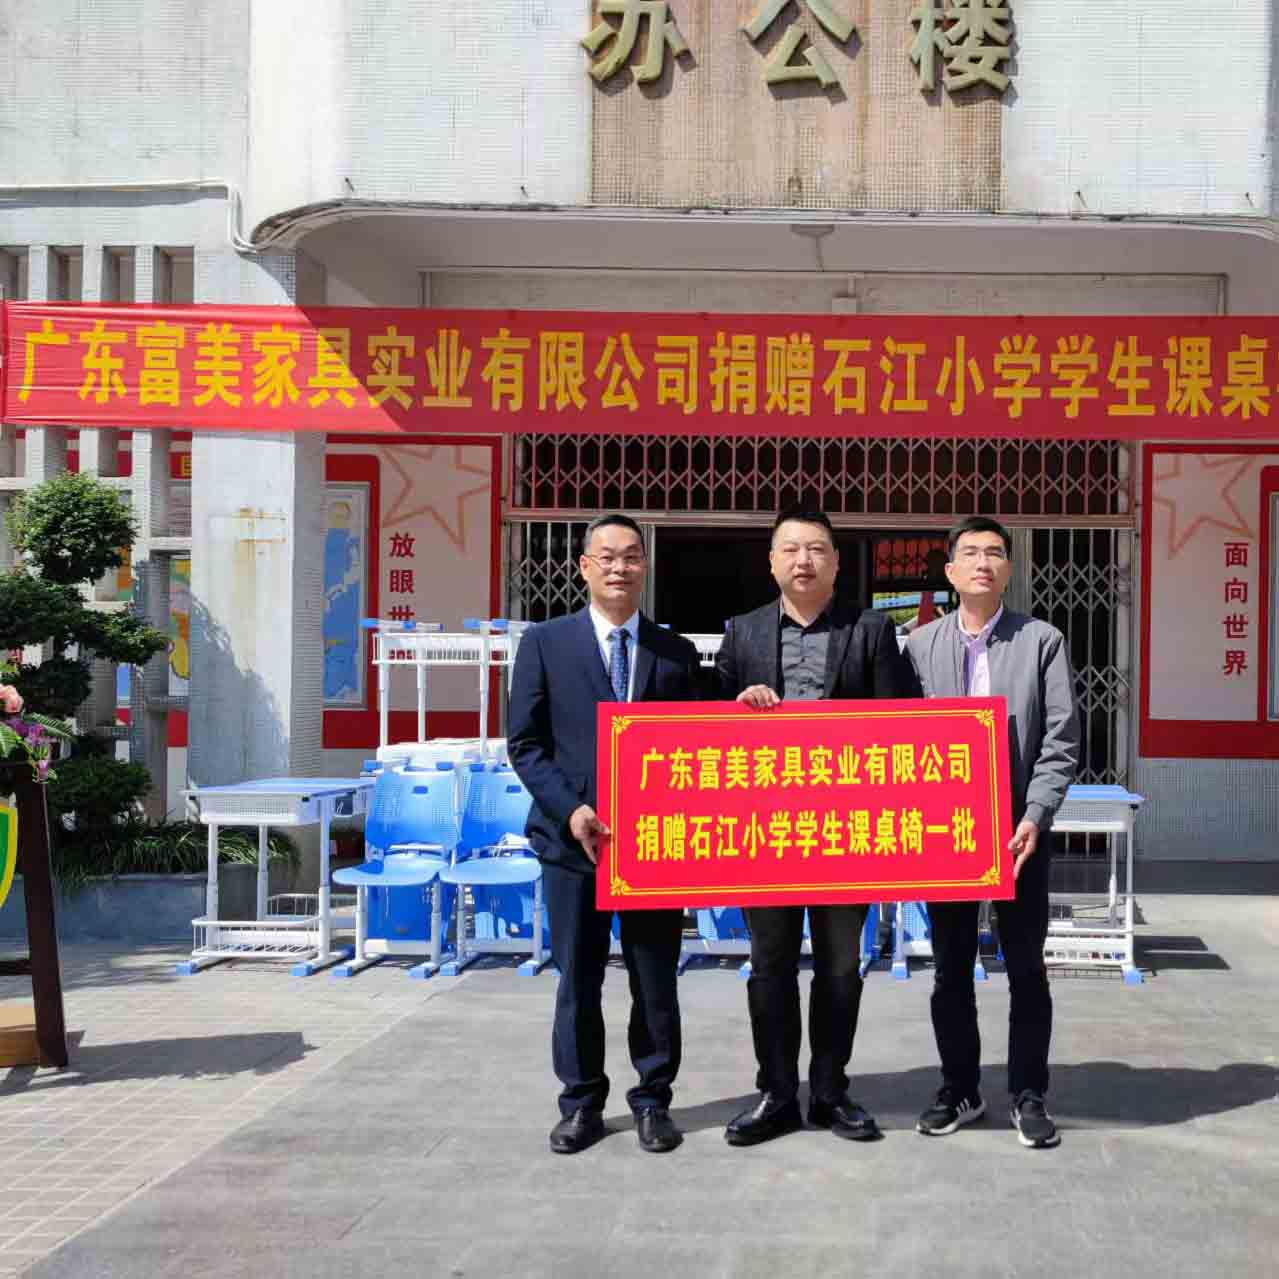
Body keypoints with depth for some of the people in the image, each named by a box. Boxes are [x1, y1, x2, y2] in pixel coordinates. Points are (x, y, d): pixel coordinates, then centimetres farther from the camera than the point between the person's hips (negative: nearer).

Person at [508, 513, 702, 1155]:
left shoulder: (676, 652, 8)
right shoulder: (545, 643, 2)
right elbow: (525, 744, 0)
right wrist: (572, 810, -11)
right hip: (572, 840, -1)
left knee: (657, 986, 8)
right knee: (577, 983, 8)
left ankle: (652, 1102, 22)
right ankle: (581, 1105, 21)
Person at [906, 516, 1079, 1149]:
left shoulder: (1043, 641, 0)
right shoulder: (920, 645, 5)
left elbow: (1061, 743, -4)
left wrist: (1033, 819, -14)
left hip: (1018, 829, -1)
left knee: (1026, 967, 6)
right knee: (950, 968, 10)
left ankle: (1028, 1095, 18)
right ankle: (959, 1090, 23)